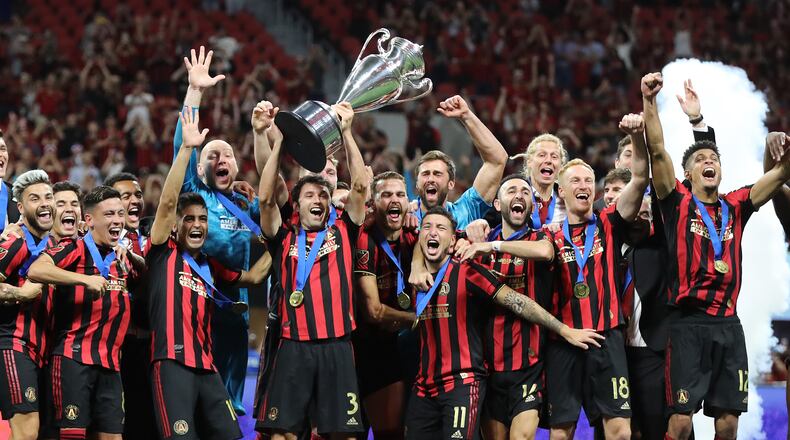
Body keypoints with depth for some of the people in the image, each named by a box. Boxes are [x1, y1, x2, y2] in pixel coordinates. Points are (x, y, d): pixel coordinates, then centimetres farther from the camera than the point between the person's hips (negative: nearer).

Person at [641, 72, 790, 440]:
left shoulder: (735, 207, 12)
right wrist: (649, 101, -20)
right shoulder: (678, 202, 2)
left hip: (728, 325, 4)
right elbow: (658, 151, -10)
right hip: (689, 324, -4)